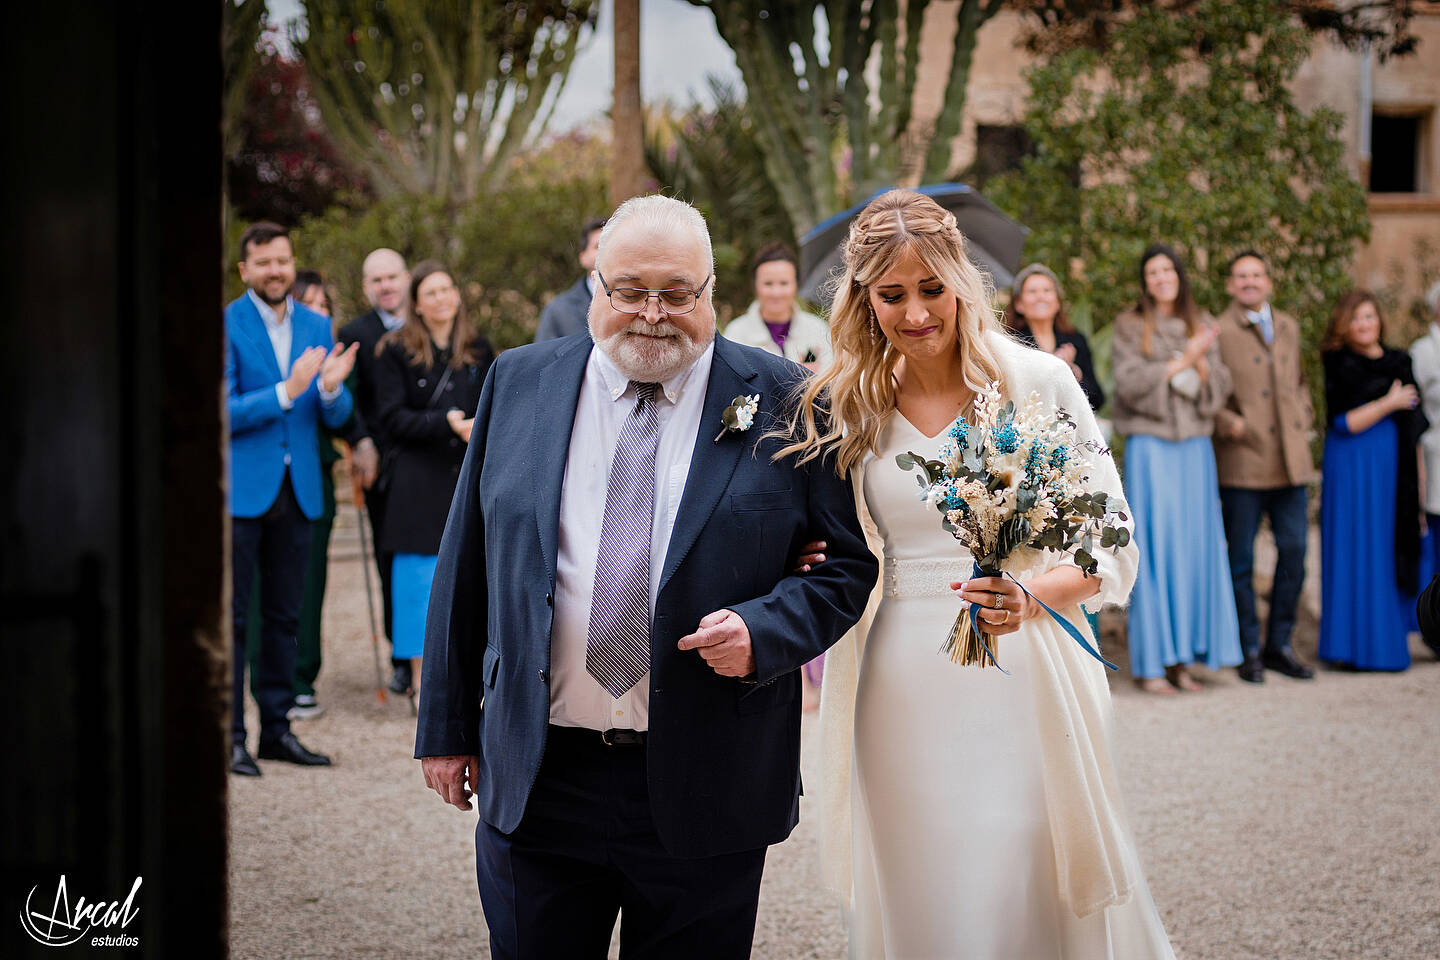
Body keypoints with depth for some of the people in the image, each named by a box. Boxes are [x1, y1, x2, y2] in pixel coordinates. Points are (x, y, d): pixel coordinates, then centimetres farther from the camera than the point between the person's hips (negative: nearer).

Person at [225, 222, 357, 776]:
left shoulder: (318, 328, 10)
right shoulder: (224, 326, -7)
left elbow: (336, 417, 8)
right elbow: (223, 412, -14)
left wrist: (330, 387, -14)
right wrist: (285, 392, -24)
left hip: (297, 490, 5)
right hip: (240, 491, -5)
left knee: (284, 616, 11)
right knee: (231, 616, -2)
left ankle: (277, 728, 19)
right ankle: (230, 735, 4)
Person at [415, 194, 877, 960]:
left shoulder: (779, 402, -2)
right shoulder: (519, 383, 5)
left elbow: (851, 559, 2)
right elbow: (466, 565, 8)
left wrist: (765, 630, -16)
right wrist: (447, 726, 8)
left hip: (702, 791, -1)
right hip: (531, 781, 2)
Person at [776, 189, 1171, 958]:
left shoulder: (1038, 382, -2)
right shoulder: (843, 406, 7)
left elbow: (1112, 547, -1)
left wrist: (1032, 593, -18)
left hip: (1020, 684, -2)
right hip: (899, 692, 2)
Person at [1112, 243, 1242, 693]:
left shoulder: (1201, 325, 13)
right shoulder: (1130, 327, 3)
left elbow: (1219, 388, 6)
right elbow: (1130, 383, -9)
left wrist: (1201, 361, -12)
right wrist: (1183, 358, -8)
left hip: (1195, 447, 4)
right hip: (1150, 449, -4)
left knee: (1195, 546, 1)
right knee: (1153, 547, -6)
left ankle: (1181, 659, 6)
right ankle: (1150, 663, -3)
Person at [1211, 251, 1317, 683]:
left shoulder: (1288, 327, 15)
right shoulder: (1217, 331, -4)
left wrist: (1305, 417, 11)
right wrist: (1228, 423, -17)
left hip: (1290, 461, 5)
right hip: (1242, 461, -5)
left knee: (1293, 551, 7)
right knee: (1241, 559, 2)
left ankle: (1279, 644, 20)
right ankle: (1249, 650, 14)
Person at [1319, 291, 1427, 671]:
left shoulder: (1400, 362, 13)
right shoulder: (1339, 366, -4)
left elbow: (1414, 429, 15)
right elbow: (1342, 422, -13)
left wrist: (1419, 480, 12)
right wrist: (1389, 403, -15)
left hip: (1396, 469, 5)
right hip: (1354, 470, -5)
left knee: (1393, 554, 6)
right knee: (1356, 553, -4)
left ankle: (1389, 639, 13)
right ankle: (1355, 643, 1)